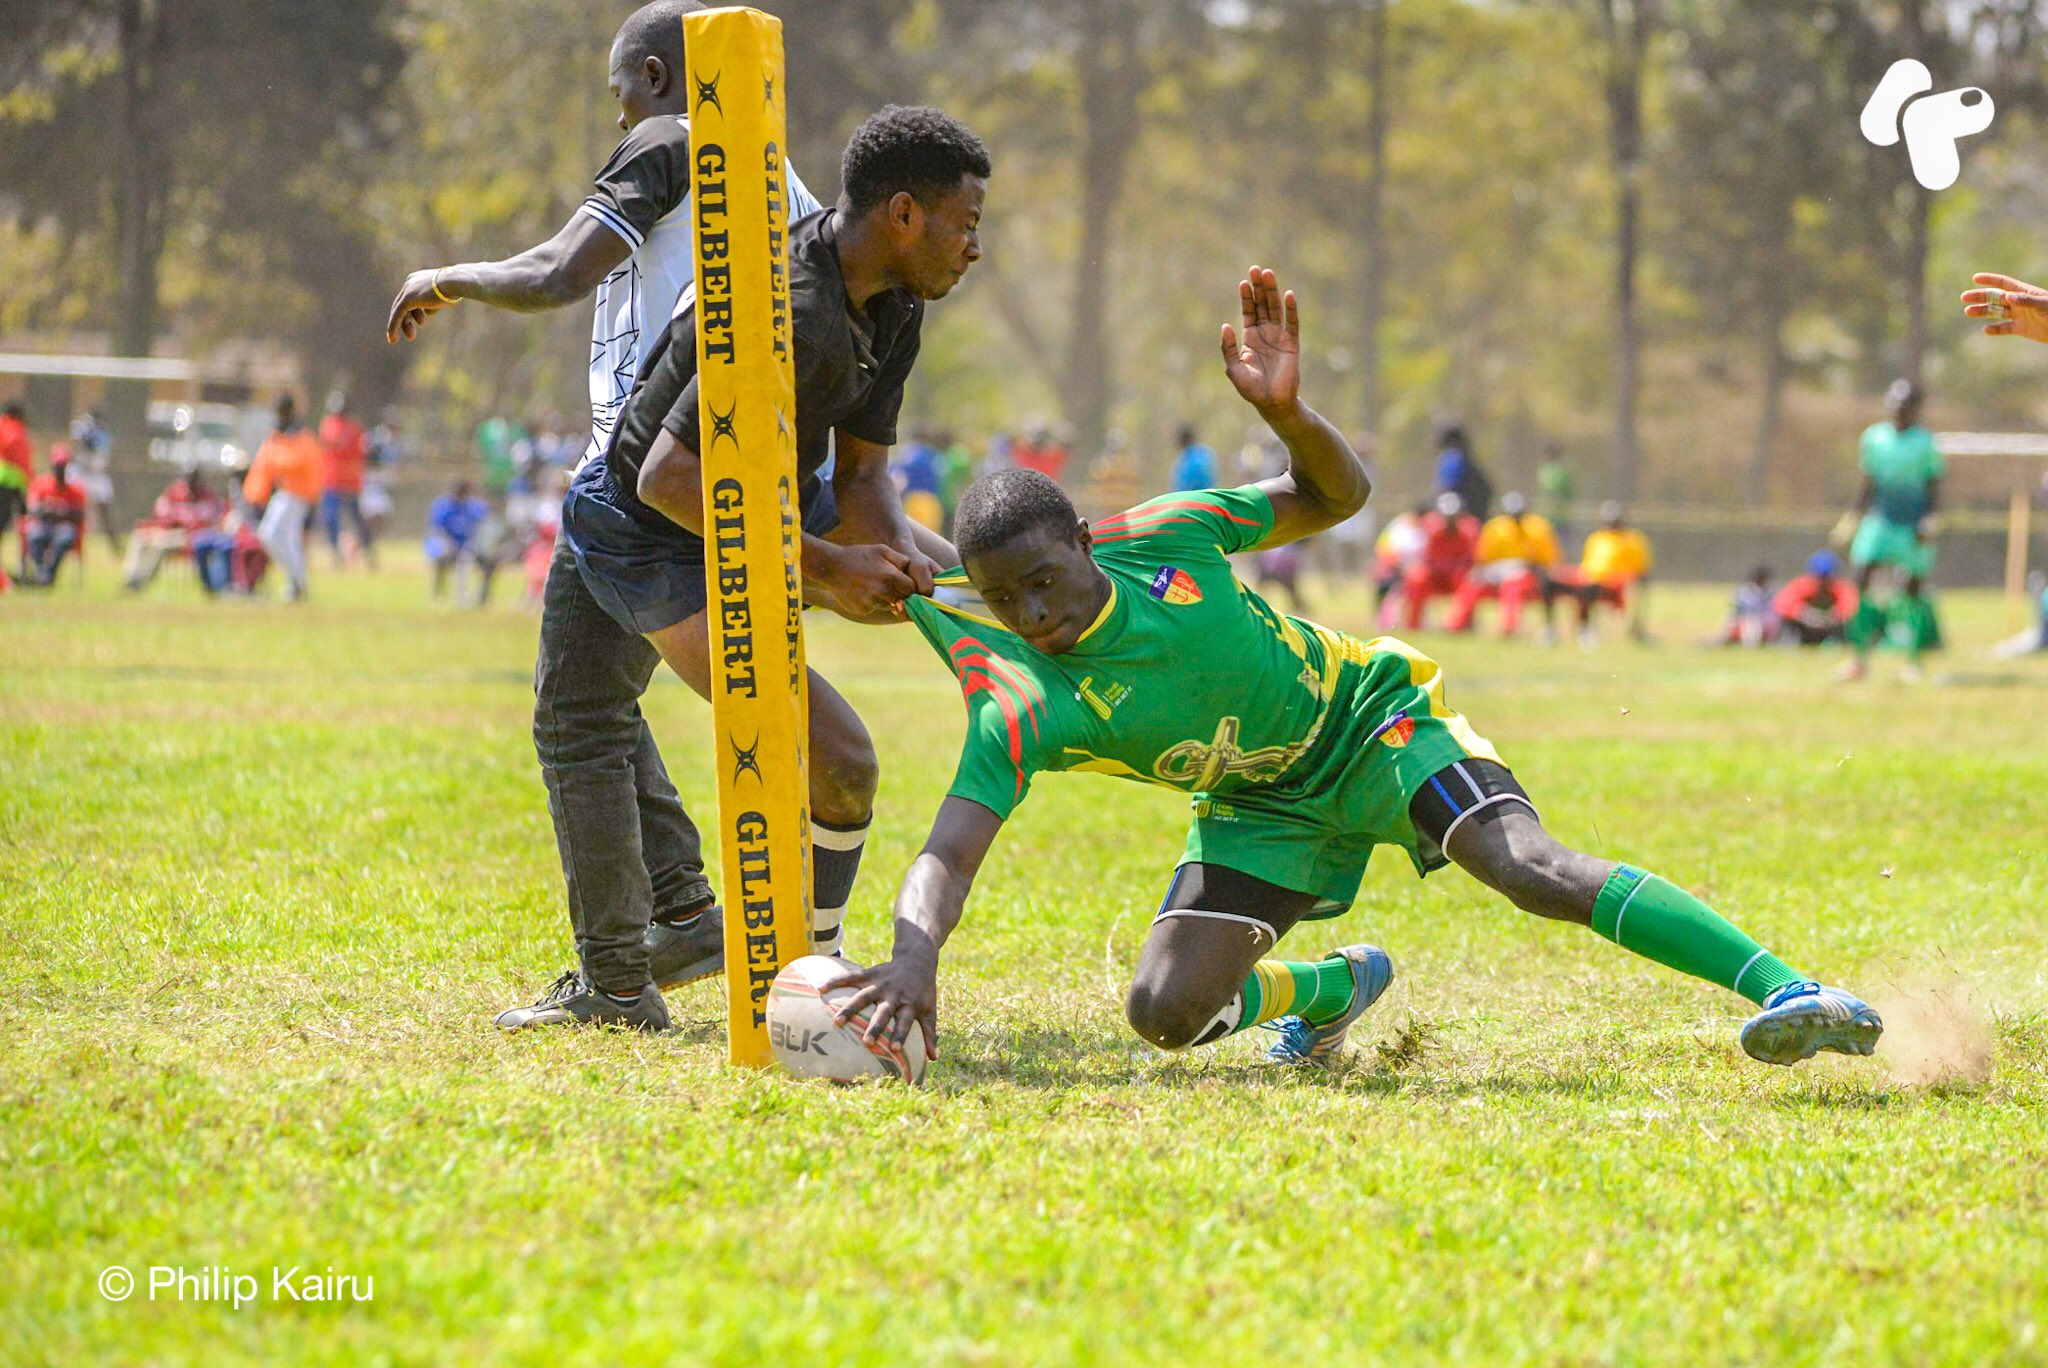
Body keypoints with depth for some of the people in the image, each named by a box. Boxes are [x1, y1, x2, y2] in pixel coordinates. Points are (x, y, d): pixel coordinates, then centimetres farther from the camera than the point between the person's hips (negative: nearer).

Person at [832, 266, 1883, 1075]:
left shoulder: (1161, 541, -21)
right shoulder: (1020, 713, -24)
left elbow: (1337, 497, -9)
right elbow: (945, 857, -33)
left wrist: (1285, 412, -30)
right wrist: (915, 958, -55)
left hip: (1369, 714, -3)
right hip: (1261, 804, 3)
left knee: (1537, 872, -26)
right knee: (1164, 1011, -11)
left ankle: (1785, 991, -31)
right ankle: (1332, 989, 23)